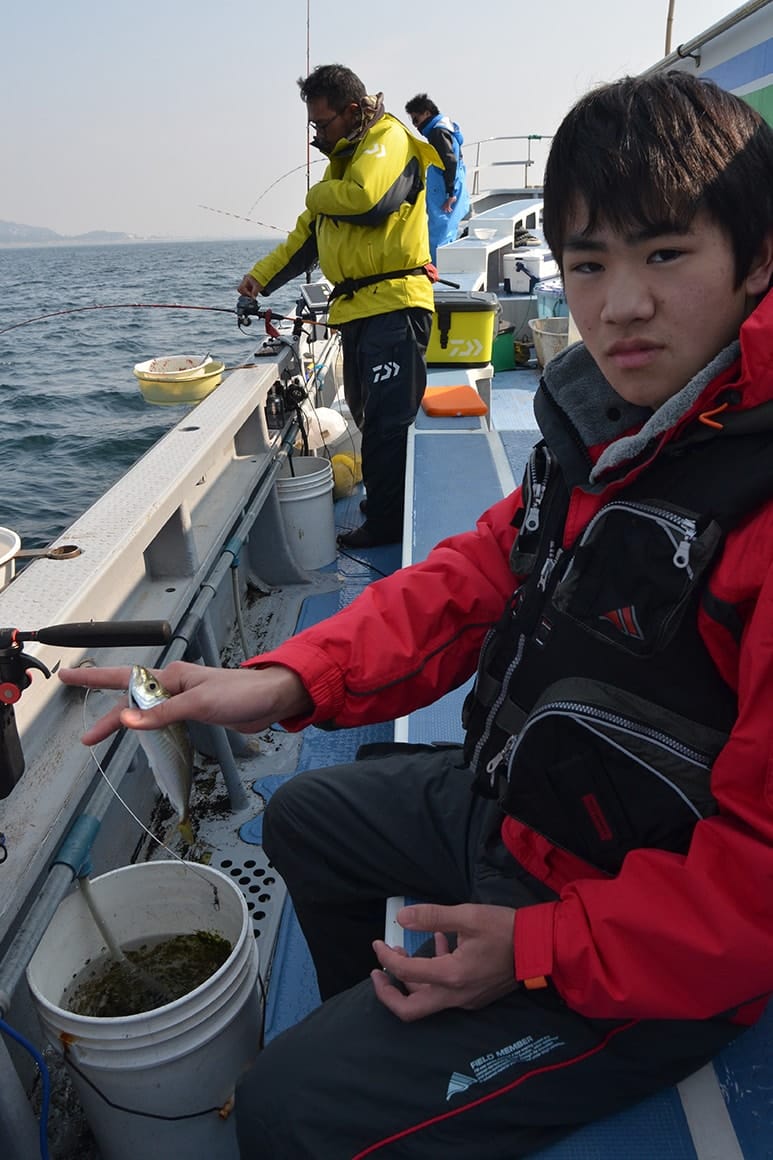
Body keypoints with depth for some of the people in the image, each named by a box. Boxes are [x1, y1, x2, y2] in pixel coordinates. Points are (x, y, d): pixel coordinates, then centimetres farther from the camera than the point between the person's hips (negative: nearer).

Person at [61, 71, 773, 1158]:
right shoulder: (609, 425, -2)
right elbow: (474, 577, -2)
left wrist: (538, 949, -22)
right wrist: (286, 681, -14)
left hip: (651, 949, -7)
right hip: (513, 804, 8)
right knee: (305, 818, 25)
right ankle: (374, 1032, 48)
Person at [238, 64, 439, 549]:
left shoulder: (388, 140, -4)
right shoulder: (345, 155, 26)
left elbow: (365, 199, -24)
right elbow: (309, 233, 27)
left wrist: (317, 195, -3)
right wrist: (262, 275, 17)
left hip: (393, 305, -10)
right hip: (356, 308, 10)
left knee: (388, 421, -8)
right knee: (368, 418, 11)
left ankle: (388, 523, -1)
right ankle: (381, 508, 21)